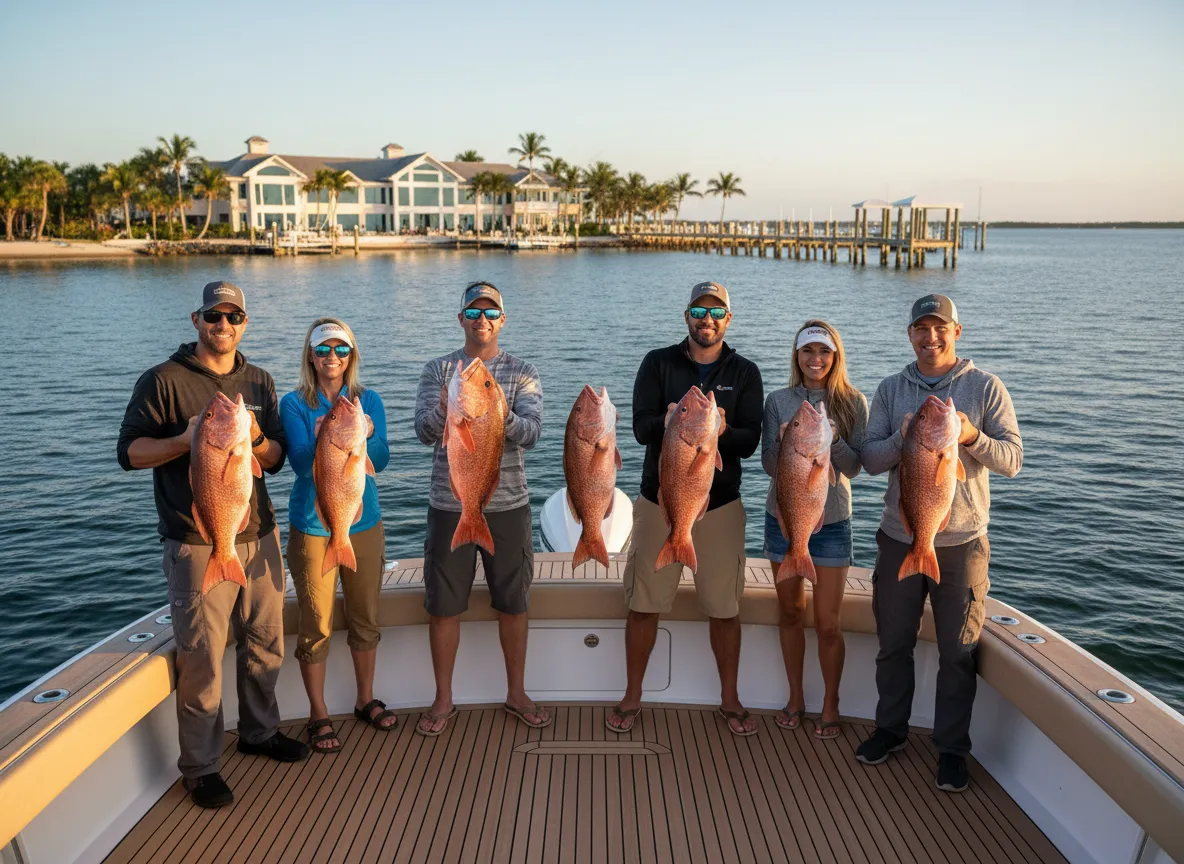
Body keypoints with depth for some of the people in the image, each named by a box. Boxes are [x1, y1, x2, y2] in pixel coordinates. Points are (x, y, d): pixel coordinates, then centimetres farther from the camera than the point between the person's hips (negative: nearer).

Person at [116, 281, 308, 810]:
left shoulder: (259, 383, 12)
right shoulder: (163, 381, -3)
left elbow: (276, 459, 12)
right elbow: (129, 452, -5)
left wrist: (255, 439, -10)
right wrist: (186, 438, -20)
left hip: (259, 534, 5)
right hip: (198, 543, -5)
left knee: (265, 642, 14)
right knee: (202, 657, -1)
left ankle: (259, 731, 35)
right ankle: (200, 767, 15)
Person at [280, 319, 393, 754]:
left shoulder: (369, 401, 2)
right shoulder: (295, 404, -6)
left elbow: (380, 461, -8)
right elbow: (302, 462, -17)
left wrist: (365, 434, -29)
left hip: (363, 522, 3)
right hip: (313, 525, -3)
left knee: (365, 618, 14)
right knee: (316, 626, 4)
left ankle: (366, 700, 33)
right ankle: (318, 715, 21)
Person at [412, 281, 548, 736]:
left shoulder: (522, 373, 2)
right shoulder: (438, 370, 4)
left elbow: (531, 432, -12)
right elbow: (424, 431, -9)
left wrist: (502, 417, -34)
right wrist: (444, 408, -31)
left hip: (507, 505, 0)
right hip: (450, 505, 0)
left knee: (513, 603, 10)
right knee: (443, 605, 7)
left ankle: (516, 693, 28)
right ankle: (443, 700, 23)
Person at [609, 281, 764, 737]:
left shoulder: (744, 373, 3)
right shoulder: (658, 363, 1)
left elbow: (749, 441, -8)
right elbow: (642, 428, -12)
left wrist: (720, 431, -29)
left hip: (720, 504, 0)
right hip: (660, 501, 0)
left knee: (724, 608, 8)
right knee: (644, 605, 7)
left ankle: (730, 699, 27)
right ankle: (632, 697, 24)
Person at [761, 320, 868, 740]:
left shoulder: (852, 402, -2)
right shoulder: (778, 401, 1)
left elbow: (853, 468, -6)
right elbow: (768, 464, -2)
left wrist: (833, 439, -23)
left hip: (830, 520, -2)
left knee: (827, 622, 1)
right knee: (790, 612, 13)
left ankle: (830, 704, 22)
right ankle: (795, 698, 29)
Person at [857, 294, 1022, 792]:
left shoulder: (985, 387, -1)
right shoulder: (891, 390, 5)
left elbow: (1012, 459, -5)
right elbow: (870, 459, 1)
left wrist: (972, 438, -24)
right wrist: (902, 439, -19)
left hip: (961, 541, -2)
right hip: (899, 538, 2)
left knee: (958, 652, 6)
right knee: (893, 643, 13)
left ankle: (952, 748, 22)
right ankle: (891, 730, 31)